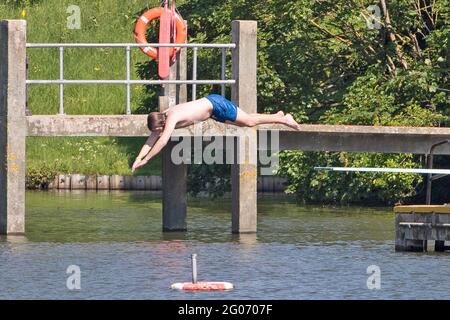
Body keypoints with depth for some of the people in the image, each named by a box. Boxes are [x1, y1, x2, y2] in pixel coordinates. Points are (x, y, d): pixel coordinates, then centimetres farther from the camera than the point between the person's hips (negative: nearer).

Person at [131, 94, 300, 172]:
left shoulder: (171, 118, -31)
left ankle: (283, 119, 17)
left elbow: (162, 141, -40)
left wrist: (145, 159, -39)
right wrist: (138, 158, -12)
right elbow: (150, 141, -2)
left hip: (215, 104, -8)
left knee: (249, 121, 2)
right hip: (210, 102, 8)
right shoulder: (161, 118, -6)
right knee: (246, 121, 21)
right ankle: (277, 116, 38)